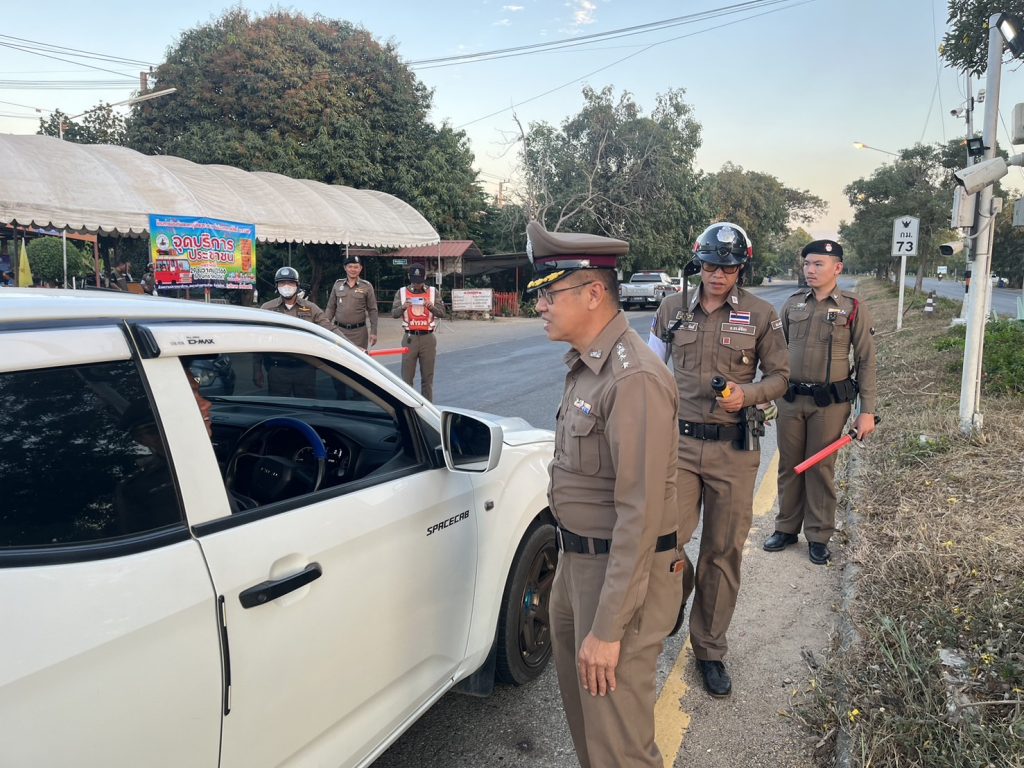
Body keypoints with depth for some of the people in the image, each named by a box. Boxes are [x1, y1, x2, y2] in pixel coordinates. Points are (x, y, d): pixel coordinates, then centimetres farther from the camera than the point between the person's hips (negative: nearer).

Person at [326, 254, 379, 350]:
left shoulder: (366, 286, 3)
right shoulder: (337, 285, 10)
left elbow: (372, 310, 2)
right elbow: (330, 308, 14)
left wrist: (373, 332, -4)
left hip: (359, 331, -2)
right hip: (339, 330, 2)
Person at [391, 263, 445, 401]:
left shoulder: (433, 292, 6)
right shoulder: (402, 292, 6)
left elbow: (442, 312, 1)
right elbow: (393, 313, -1)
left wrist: (431, 307, -19)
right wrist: (403, 307, -22)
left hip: (428, 338, 1)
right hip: (410, 338, 0)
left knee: (427, 376, 5)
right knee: (407, 376, -1)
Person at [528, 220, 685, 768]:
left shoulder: (634, 379, -23)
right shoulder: (584, 365, 8)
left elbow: (641, 512, -25)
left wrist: (608, 629, -23)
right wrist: (570, 556, 14)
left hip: (623, 571, -9)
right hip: (577, 558, 9)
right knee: (580, 702, 26)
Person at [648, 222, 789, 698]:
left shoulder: (761, 315, 0)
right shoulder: (673, 310, 4)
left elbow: (779, 376, 6)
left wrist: (747, 395, -15)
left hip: (734, 449, 0)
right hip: (680, 442, 0)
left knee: (723, 553, 9)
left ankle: (710, 650, 27)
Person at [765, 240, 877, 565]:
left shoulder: (853, 309, -4)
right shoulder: (792, 304, 5)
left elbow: (866, 362, -3)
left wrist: (867, 411, -6)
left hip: (830, 402, -3)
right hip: (790, 399, 3)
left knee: (821, 469, 6)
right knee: (789, 466, 11)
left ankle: (819, 536, 20)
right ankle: (786, 528, 26)